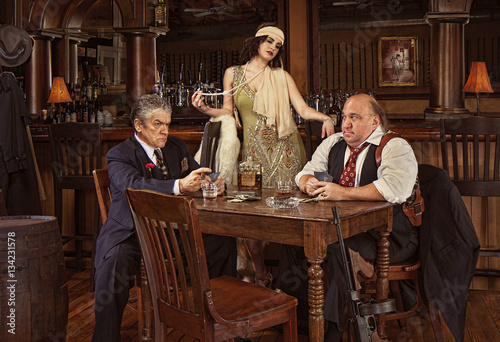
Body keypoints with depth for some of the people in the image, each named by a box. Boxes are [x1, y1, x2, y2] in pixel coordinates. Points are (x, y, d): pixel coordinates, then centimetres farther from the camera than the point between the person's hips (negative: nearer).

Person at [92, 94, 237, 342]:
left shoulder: (176, 147, 13)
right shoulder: (119, 155, -7)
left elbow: (198, 177, 18)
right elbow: (133, 185, -28)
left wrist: (215, 183, -8)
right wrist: (179, 185, -42)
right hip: (131, 233, -5)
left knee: (224, 242, -7)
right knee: (114, 261, -35)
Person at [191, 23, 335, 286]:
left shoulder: (281, 76, 11)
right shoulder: (233, 74, 12)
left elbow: (303, 110, 4)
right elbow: (228, 112, 12)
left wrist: (325, 118, -14)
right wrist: (205, 109, -4)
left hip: (284, 146, 0)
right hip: (254, 149, 0)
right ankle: (259, 273, 9)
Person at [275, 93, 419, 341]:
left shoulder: (395, 148, -8)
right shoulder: (333, 143, 14)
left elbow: (395, 188, -26)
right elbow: (306, 173, 19)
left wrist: (343, 193, -26)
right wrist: (309, 183, -8)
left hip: (387, 235, -6)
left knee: (339, 248, -33)